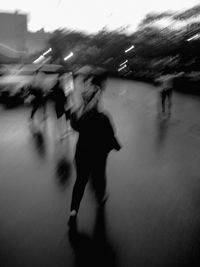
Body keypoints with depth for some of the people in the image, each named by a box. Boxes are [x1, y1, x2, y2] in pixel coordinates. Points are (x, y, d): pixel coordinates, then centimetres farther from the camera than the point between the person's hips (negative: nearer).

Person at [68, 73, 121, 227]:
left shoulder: (75, 114, -15)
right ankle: (101, 198, 51)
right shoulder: (102, 118, -28)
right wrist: (116, 146, 3)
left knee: (81, 179, 19)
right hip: (98, 154, -3)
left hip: (81, 151, 3)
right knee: (99, 176, 23)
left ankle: (74, 210, 13)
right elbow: (110, 136, -17)